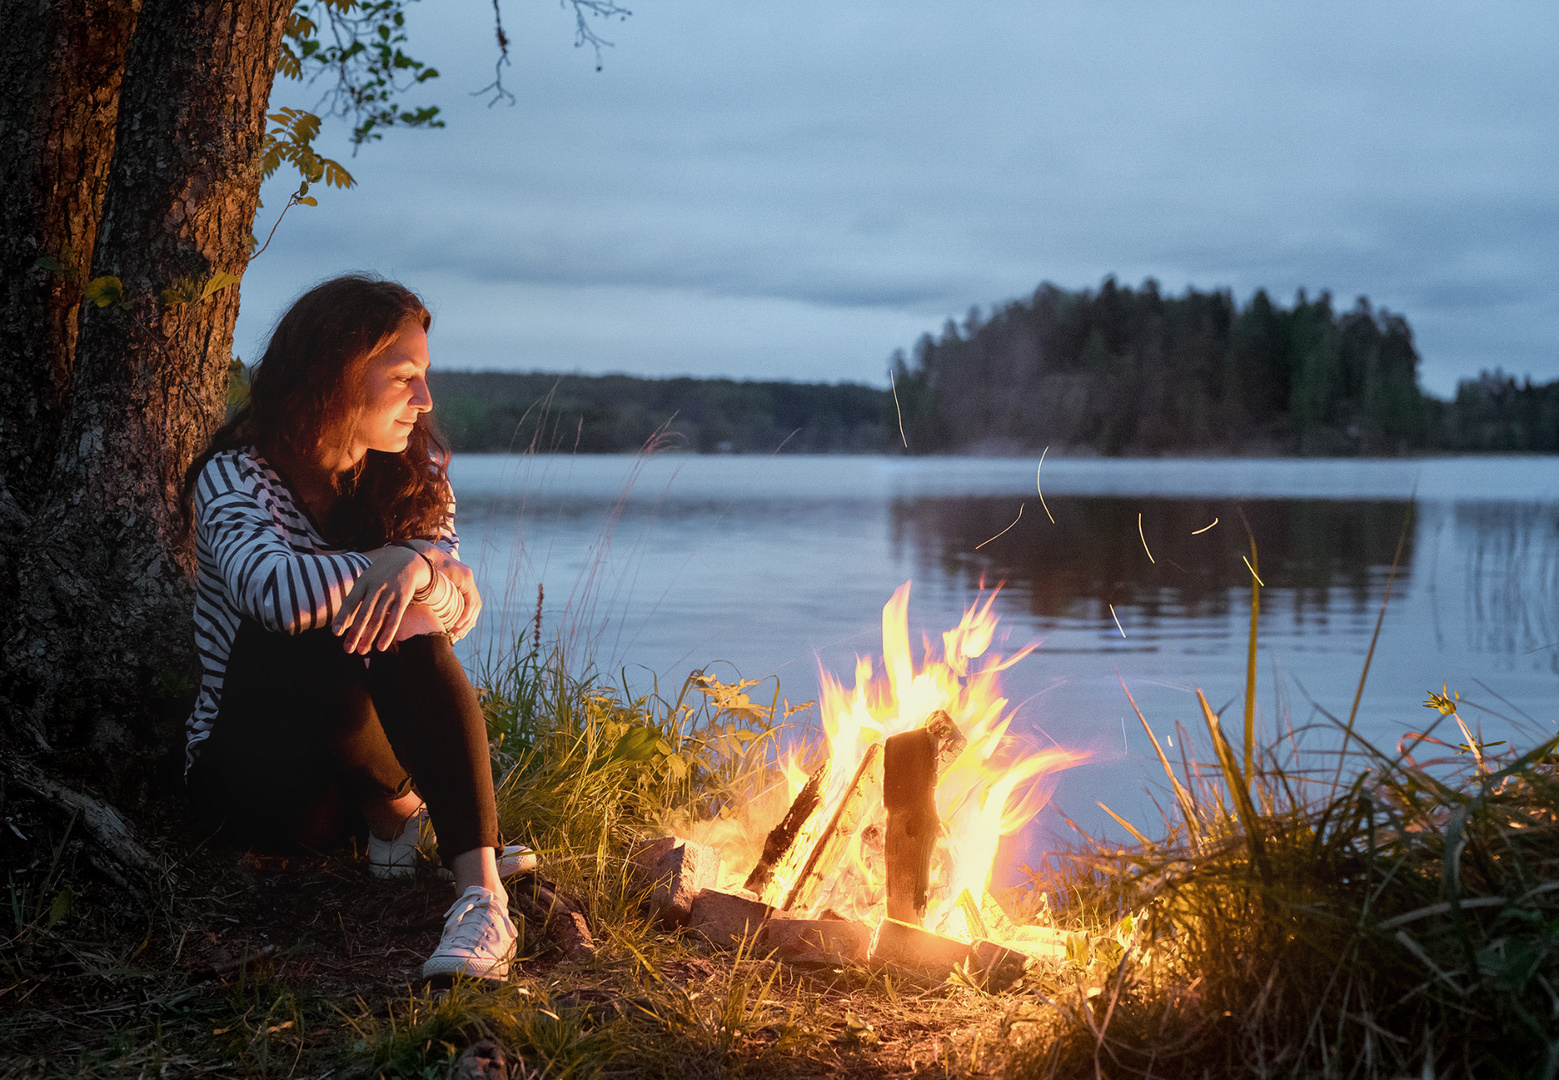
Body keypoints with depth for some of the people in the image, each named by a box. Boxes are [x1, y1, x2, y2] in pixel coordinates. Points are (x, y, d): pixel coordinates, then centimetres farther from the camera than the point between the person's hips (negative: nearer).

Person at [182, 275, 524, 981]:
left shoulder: (418, 474, 3)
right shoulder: (237, 477, -13)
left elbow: (459, 610, -13)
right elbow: (275, 591, -36)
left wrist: (419, 575, -35)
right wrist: (403, 561, -25)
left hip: (372, 758, 3)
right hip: (250, 772, -3)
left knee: (406, 635, -30)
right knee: (312, 637, -34)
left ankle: (482, 892, -39)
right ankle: (399, 818, -11)